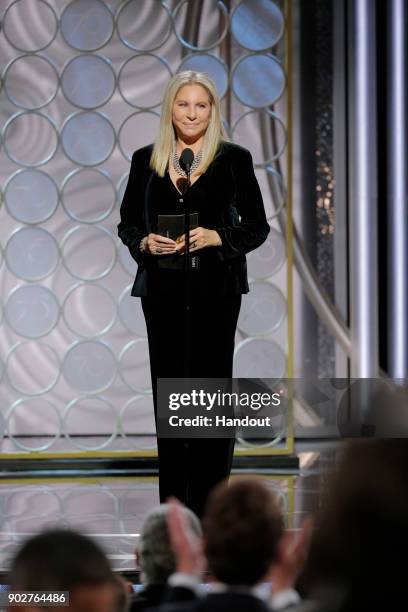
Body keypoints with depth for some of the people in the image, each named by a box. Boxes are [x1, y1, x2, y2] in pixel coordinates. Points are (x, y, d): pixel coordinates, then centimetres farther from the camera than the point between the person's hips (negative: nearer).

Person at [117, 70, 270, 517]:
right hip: (163, 290, 3)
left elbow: (257, 226, 3)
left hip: (215, 289, -2)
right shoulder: (146, 160, 8)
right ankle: (173, 507, 11)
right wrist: (145, 242, -8)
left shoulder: (233, 158, 1)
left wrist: (216, 237, -13)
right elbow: (127, 223, 12)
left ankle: (209, 508, 1)